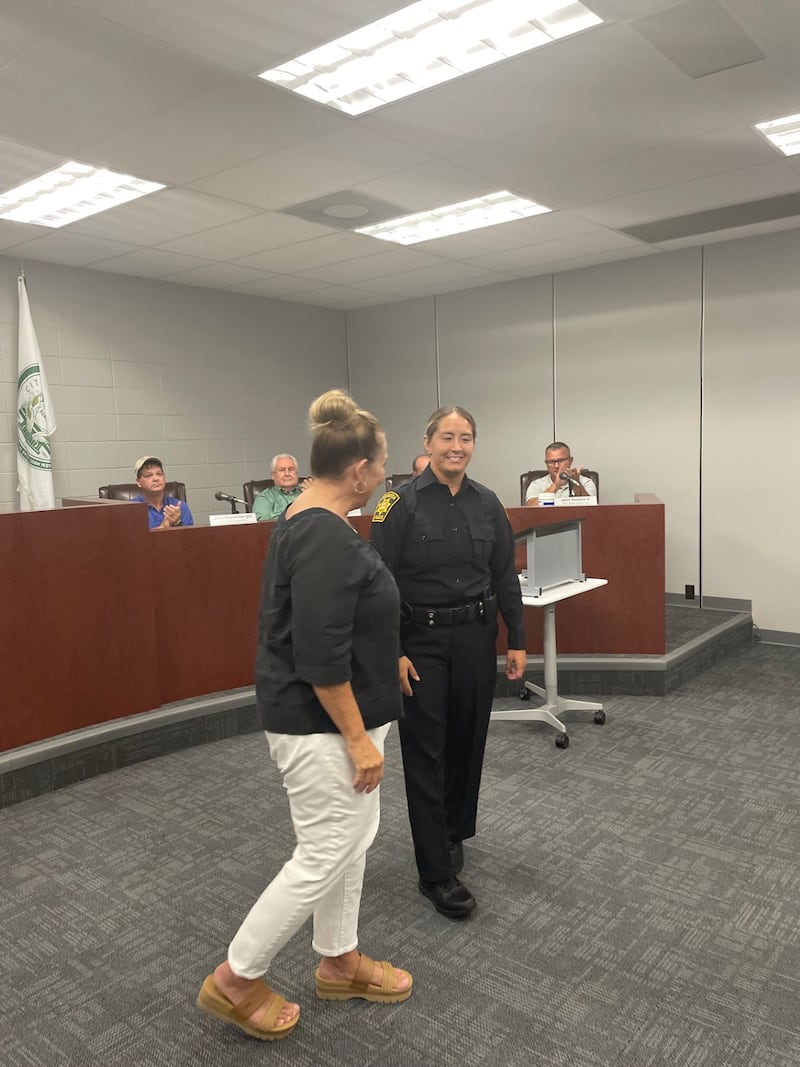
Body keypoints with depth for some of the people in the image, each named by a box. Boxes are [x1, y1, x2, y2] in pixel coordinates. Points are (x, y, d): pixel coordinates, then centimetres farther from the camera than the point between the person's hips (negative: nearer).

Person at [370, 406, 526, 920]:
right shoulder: (401, 503, -10)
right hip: (422, 641, -4)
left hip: (476, 637, 5)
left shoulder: (487, 503, 4)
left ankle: (454, 832, 38)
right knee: (426, 752, 1)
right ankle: (437, 872, 11)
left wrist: (517, 640, 6)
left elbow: (505, 576, 8)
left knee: (467, 742, 15)